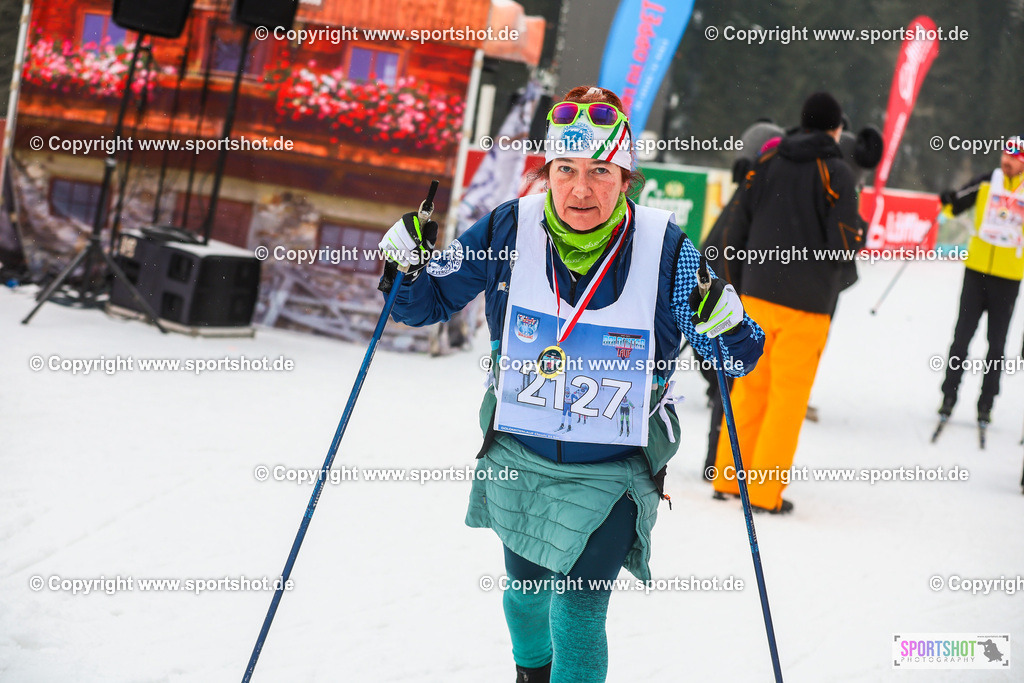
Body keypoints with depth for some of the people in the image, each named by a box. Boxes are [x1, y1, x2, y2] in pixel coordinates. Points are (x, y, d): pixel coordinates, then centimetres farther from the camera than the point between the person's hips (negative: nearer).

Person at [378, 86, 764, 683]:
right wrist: (408, 267, -20)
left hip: (613, 472, -2)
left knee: (577, 610, -13)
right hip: (520, 459, 3)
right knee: (525, 589, 22)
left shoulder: (664, 249, -16)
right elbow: (429, 303, 1)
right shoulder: (509, 231, -12)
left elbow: (735, 358, -9)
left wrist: (728, 327, -31)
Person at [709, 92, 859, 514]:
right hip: (806, 303, -4)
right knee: (789, 395, 4)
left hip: (757, 293, 4)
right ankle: (765, 492, 6)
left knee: (750, 386, 15)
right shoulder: (836, 173, -8)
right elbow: (844, 245, -14)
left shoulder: (767, 162, 4)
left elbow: (736, 232, 3)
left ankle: (728, 477, 19)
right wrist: (856, 236, 7)